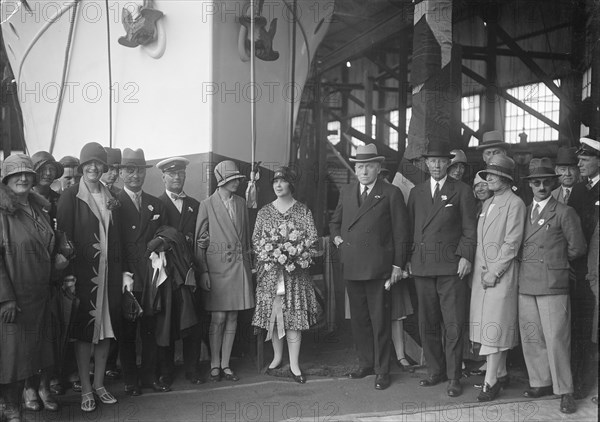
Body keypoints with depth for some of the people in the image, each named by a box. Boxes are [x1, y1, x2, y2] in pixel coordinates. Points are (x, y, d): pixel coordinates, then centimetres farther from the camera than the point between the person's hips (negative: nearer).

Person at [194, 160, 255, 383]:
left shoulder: (241, 203, 11)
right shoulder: (207, 204, -2)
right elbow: (199, 241, -2)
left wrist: (248, 263, 10)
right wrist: (203, 271, -7)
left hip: (239, 266, 4)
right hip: (217, 266, -4)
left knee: (232, 317, 6)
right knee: (218, 317, -4)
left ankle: (225, 365, 15)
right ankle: (215, 366, 10)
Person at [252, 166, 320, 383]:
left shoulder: (303, 211, 4)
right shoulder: (264, 212, 9)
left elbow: (312, 239, 0)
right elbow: (255, 239, 8)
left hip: (295, 270, -2)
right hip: (270, 270, 2)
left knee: (294, 315, -4)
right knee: (272, 314, 4)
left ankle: (294, 365, 1)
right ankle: (277, 357, 20)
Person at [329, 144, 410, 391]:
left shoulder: (391, 194, 0)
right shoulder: (346, 193, 14)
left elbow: (401, 232, -1)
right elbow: (335, 221, 28)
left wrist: (398, 264, -5)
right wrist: (336, 236, 7)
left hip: (378, 268, -5)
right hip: (352, 268, 5)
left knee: (380, 321, 1)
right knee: (358, 319, 12)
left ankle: (382, 370, 12)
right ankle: (366, 363, 26)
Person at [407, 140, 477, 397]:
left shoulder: (462, 191, 4)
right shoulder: (416, 192, 16)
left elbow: (469, 228, 1)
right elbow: (411, 228, 16)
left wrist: (466, 256, -10)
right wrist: (408, 259, 8)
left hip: (451, 266, -4)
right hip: (422, 266, 4)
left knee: (453, 326, -3)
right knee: (427, 325, 9)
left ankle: (454, 378, 7)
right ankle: (435, 371, 21)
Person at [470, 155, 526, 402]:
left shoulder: (515, 204, -7)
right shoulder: (487, 204, 17)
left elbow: (511, 243, -13)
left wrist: (494, 272, -15)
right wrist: (480, 269, 8)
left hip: (501, 274, -7)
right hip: (481, 273, 7)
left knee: (495, 326, -6)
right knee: (490, 325, 10)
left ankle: (491, 382, -1)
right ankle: (500, 373, 22)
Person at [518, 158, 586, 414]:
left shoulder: (564, 212, 0)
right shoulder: (523, 212, 14)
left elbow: (577, 247, 2)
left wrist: (556, 262, 11)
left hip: (553, 285, -5)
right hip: (526, 285, 5)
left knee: (556, 339, -4)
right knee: (531, 338, 9)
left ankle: (564, 391, 6)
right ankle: (540, 383, 22)